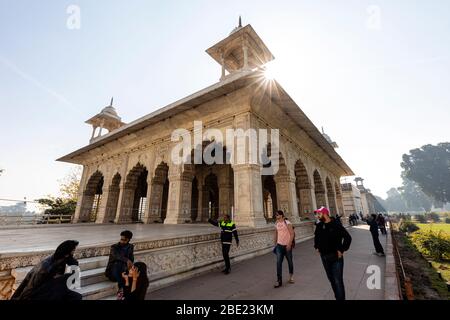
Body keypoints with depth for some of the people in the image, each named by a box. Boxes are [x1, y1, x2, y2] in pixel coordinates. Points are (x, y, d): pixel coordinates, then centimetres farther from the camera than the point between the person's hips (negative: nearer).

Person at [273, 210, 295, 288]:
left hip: (287, 245, -3)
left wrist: (289, 244, -19)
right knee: (278, 262, -5)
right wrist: (275, 243, 15)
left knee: (290, 261, 14)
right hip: (279, 245, 4)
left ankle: (291, 276, 36)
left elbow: (292, 234, -13)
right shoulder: (276, 224, 4)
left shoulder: (287, 223, -12)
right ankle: (279, 280, 1)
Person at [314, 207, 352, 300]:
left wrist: (342, 250, -14)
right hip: (324, 257, 6)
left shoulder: (336, 225, -15)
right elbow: (316, 236, 21)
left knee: (338, 280, -2)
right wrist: (316, 247, 14)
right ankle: (337, 297, 34)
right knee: (331, 279, 17)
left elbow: (348, 237, -14)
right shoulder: (319, 226, 2)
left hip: (336, 257, -6)